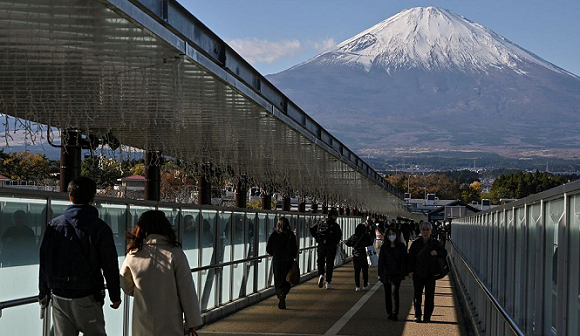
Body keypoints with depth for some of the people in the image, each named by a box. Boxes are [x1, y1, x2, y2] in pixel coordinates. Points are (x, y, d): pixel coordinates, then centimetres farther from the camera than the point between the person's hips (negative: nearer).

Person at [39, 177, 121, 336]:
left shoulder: (54, 225, 3)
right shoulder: (100, 228, -7)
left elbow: (44, 262, 7)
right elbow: (110, 265, -5)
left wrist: (43, 293, 16)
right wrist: (115, 296, 6)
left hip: (59, 297, 4)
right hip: (86, 298, -3)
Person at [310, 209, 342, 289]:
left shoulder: (321, 223, 8)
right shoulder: (335, 225, -4)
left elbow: (311, 229, 5)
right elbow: (339, 233, -18)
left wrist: (317, 238, 8)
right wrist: (336, 242, -3)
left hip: (321, 246, 3)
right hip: (331, 247, -3)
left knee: (320, 262, 17)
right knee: (329, 264, 6)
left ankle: (321, 275, -11)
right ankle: (328, 283, 6)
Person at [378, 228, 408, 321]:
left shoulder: (401, 246, 2)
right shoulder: (384, 247, 6)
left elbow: (404, 260, 2)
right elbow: (381, 261, 7)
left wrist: (404, 273, -4)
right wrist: (380, 274, 3)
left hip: (397, 274, -3)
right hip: (386, 274, 3)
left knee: (394, 293, -13)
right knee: (387, 294, 8)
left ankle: (395, 313, -11)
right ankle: (389, 313, 17)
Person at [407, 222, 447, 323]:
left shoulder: (435, 243, 1)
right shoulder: (416, 243, 1)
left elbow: (444, 253, 9)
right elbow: (411, 257, 3)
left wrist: (437, 253, -13)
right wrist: (411, 270, -5)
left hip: (431, 274, 0)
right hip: (418, 273, 0)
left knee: (429, 296, 4)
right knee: (417, 295, 2)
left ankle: (427, 317, 13)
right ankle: (417, 315, 14)